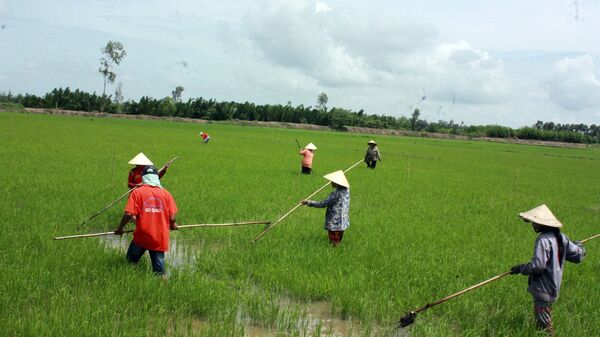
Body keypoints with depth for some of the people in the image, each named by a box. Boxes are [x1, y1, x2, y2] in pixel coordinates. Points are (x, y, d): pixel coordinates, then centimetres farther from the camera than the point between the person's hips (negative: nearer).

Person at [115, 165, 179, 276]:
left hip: (141, 236, -1)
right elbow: (172, 217, -2)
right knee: (159, 270, 8)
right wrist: (172, 225, 20)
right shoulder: (166, 193, 0)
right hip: (160, 238, 2)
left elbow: (129, 214, -13)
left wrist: (120, 228, 3)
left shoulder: (137, 192, -5)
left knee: (131, 263, 21)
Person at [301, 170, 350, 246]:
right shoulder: (346, 190, -3)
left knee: (334, 243, 5)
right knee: (338, 241, 23)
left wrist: (309, 202, -15)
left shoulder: (336, 194, -26)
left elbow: (323, 204, -21)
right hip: (343, 222, 8)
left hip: (334, 224, -8)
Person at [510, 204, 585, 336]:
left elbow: (537, 266, -26)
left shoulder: (543, 240, -22)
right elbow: (578, 256, 10)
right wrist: (578, 246, 31)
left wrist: (520, 268, -11)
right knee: (544, 320, 19)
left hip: (543, 289, -9)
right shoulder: (561, 237, 4)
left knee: (544, 324, -1)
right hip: (554, 287, 9)